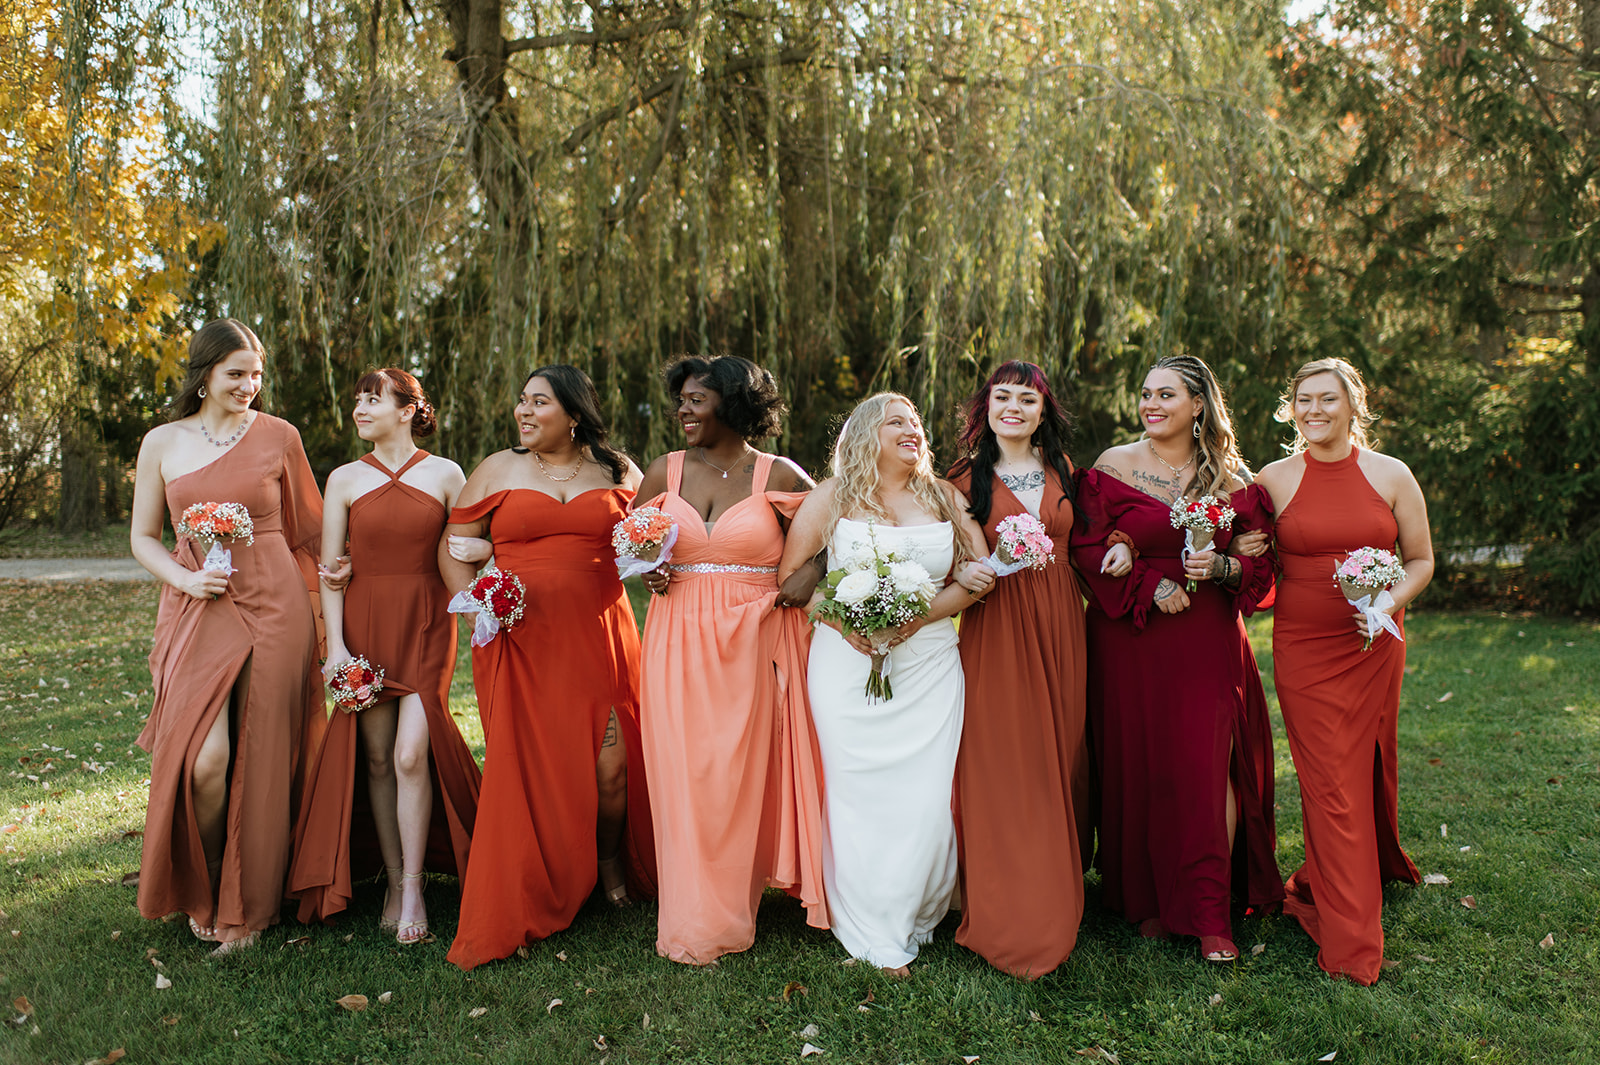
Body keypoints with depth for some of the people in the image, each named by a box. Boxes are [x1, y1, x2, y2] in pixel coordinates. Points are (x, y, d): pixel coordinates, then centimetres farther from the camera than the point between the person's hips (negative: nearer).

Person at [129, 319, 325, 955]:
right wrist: (185, 580, -5)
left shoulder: (278, 437, 5)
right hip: (197, 610, 0)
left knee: (260, 759, 2)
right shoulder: (162, 443, 8)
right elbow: (142, 537, 13)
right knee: (203, 760, -13)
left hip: (273, 605, 0)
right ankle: (201, 893, 17)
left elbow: (307, 530, 13)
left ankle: (247, 907, 21)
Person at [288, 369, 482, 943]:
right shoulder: (344, 479, 6)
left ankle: (413, 889, 1)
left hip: (427, 623, -2)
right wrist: (336, 644, -4)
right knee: (377, 757, 4)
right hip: (364, 622, 2)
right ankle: (393, 883, 17)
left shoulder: (445, 474, 3)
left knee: (410, 754, -11)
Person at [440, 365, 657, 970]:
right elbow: (453, 550, 8)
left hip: (599, 635, 1)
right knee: (529, 765, -1)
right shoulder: (497, 470, 9)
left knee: (611, 763, -2)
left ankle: (611, 866, 28)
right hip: (520, 641, 0)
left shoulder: (619, 472, 10)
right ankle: (530, 902, 16)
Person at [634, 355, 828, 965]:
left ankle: (731, 916, 19)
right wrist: (646, 569, -1)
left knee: (738, 778, 2)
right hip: (678, 644, 2)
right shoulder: (664, 472, 9)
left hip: (751, 645, -2)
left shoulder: (779, 477, 1)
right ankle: (691, 923, 15)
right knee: (683, 776, 1)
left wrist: (809, 576, -9)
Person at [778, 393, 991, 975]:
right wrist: (841, 620, -10)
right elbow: (789, 574, 5)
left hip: (928, 662, 2)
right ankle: (874, 936, 14)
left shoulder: (945, 497, 11)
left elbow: (977, 576, 6)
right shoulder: (832, 497, 5)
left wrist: (921, 615, -9)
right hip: (849, 661, -1)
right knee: (859, 795, -1)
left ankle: (916, 917, 20)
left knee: (927, 796, -2)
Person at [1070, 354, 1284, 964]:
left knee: (1212, 767, -4)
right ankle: (1147, 900, 21)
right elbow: (1089, 550, -2)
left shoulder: (1233, 479, 6)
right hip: (1132, 641, -1)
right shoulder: (1113, 467, 2)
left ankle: (1212, 914, 7)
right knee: (1139, 768, 4)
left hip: (1210, 641, 1)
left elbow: (1261, 564, 8)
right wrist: (1152, 586, -13)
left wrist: (1221, 567, -13)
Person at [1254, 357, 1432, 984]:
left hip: (1373, 646, 2)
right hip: (1303, 647, -2)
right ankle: (1351, 944, 8)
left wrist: (1389, 603, -10)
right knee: (1331, 783, -2)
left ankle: (1349, 875, 39)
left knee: (1369, 771, 10)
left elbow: (1422, 560, 7)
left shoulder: (1391, 475, 3)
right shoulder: (1275, 480, 1)